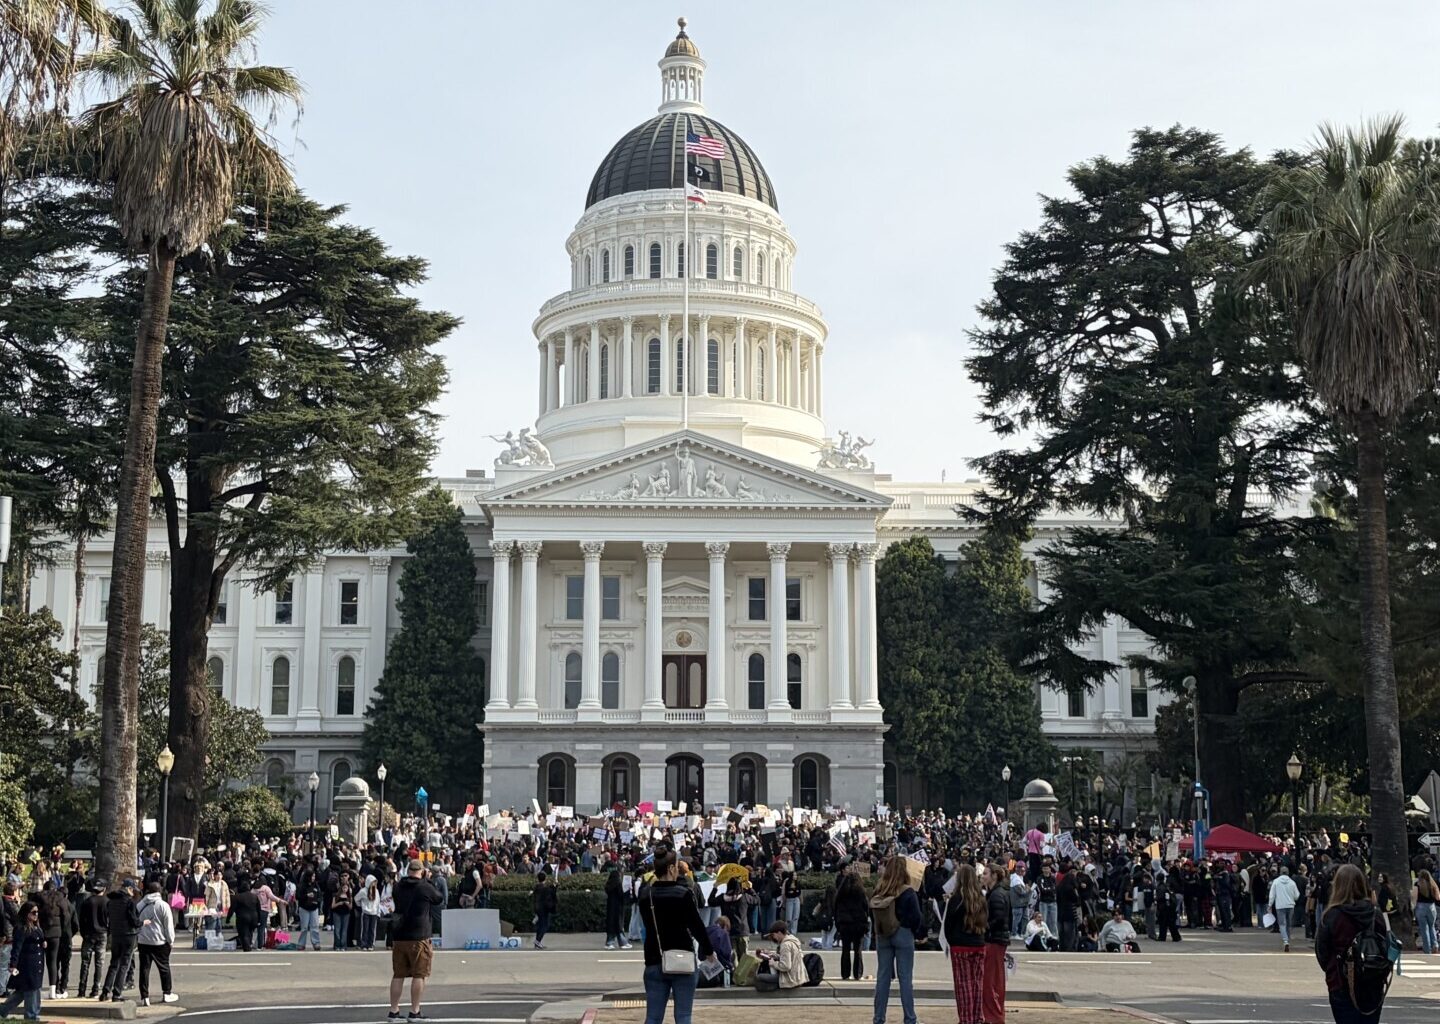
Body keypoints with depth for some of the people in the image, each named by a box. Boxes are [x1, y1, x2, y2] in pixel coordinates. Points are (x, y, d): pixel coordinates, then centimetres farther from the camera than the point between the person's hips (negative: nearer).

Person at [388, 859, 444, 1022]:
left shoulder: (398, 887, 7)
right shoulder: (425, 887, -7)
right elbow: (440, 900, 9)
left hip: (399, 936, 5)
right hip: (418, 938, -5)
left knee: (398, 975, 9)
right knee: (419, 975, 1)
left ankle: (393, 1011, 11)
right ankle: (414, 1012, 0)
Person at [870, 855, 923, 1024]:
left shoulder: (879, 891, -1)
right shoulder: (908, 893, -11)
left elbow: (873, 913, 8)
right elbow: (916, 917, -7)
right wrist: (919, 934, 7)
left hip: (882, 935, 4)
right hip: (903, 934, -4)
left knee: (882, 977, 8)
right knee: (905, 978, 1)